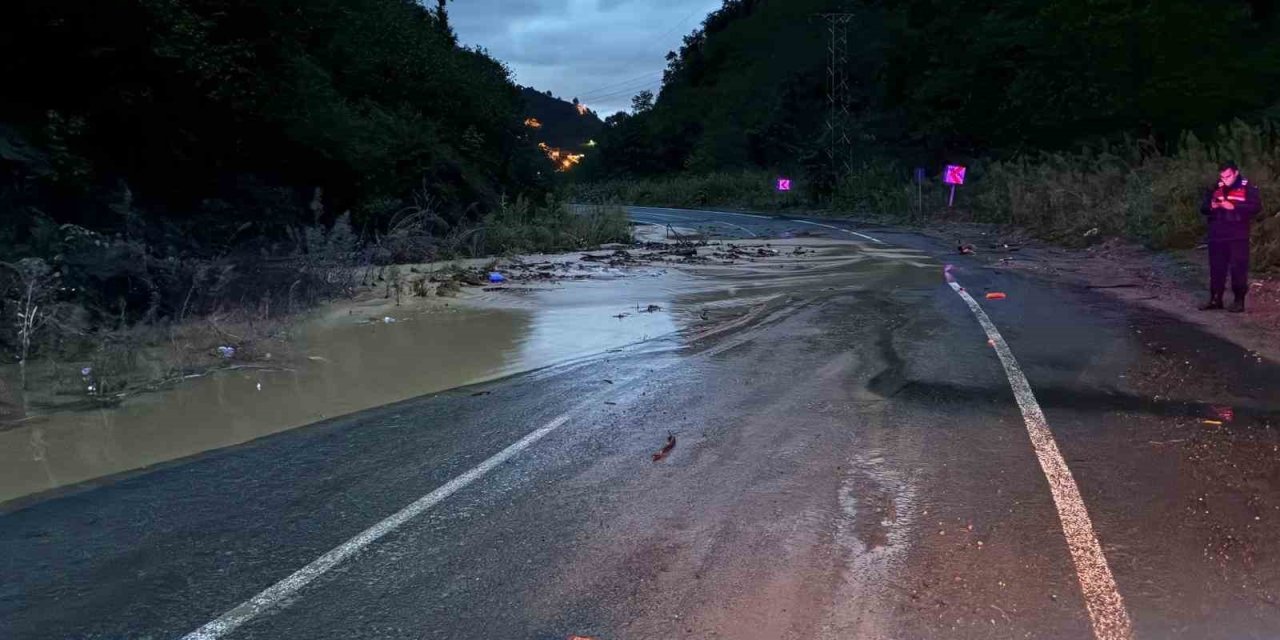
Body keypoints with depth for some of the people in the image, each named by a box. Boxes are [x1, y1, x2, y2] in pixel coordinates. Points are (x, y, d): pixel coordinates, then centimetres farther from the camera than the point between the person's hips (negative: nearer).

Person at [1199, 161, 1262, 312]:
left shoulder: (1247, 188, -2)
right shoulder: (1215, 189, 11)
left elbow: (1256, 207, -12)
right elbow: (1203, 208, 14)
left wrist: (1233, 206, -21)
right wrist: (1211, 206, -9)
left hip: (1237, 237, -5)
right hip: (1217, 236, 5)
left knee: (1238, 269, -3)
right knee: (1216, 268, 8)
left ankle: (1239, 301, 4)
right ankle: (1215, 299, 16)